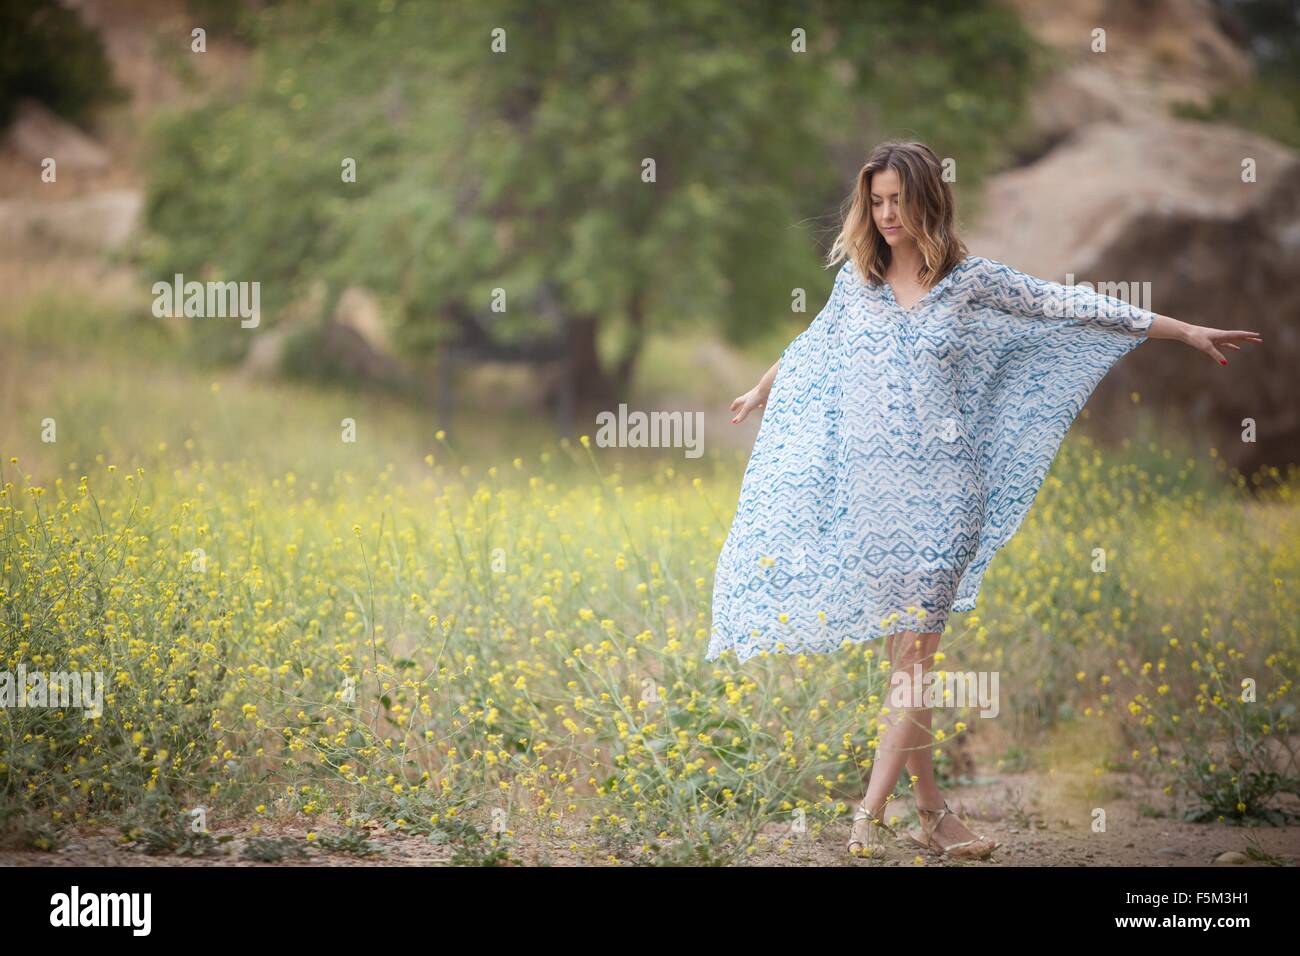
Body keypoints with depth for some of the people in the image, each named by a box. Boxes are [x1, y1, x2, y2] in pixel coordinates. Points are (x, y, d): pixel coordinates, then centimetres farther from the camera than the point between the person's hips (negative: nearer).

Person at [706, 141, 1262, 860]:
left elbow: (1075, 307, 0)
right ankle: (930, 808, 11)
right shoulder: (857, 279, 7)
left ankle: (870, 813, -11)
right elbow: (812, 344, 26)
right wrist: (762, 393, 43)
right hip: (868, 486, 3)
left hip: (941, 490, -3)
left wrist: (1186, 331, -1)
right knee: (898, 649, 4)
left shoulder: (973, 281, -1)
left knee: (914, 648, -10)